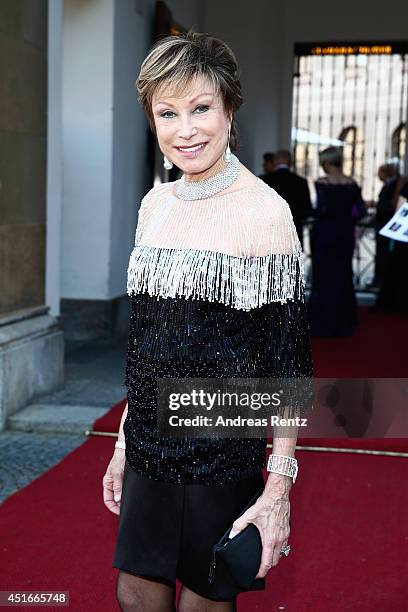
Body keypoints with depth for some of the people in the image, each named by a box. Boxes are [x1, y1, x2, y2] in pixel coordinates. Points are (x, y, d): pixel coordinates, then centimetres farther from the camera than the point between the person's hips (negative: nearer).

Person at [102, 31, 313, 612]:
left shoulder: (264, 210, -13)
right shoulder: (155, 203, 6)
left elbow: (288, 360, -13)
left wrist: (279, 486, -17)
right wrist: (124, 439, 14)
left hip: (223, 453, -5)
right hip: (148, 447, 6)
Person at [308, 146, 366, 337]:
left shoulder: (322, 183, -12)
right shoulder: (352, 183, 2)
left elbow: (321, 209, -20)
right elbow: (361, 211, 0)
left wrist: (312, 212, -1)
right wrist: (346, 219, 14)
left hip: (325, 233, -5)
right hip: (346, 234, 5)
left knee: (324, 278, 3)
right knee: (343, 276, 14)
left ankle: (324, 325, 6)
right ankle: (344, 324, 20)